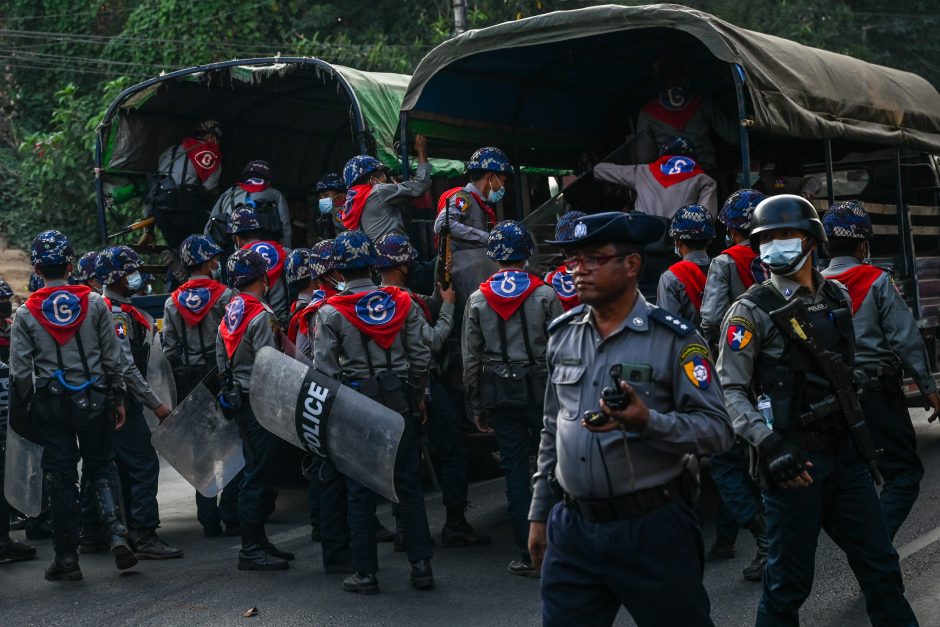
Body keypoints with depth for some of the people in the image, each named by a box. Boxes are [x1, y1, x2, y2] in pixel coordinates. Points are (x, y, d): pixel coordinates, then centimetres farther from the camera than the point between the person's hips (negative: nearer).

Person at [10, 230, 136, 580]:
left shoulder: (25, 314, -3)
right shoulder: (95, 304, -1)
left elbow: (19, 371, -4)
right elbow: (113, 358, 1)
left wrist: (24, 411, 7)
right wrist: (118, 398, 9)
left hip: (50, 403, 0)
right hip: (94, 398, 1)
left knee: (60, 476, 6)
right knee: (101, 468, 13)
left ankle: (67, 558, 9)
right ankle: (117, 534, -8)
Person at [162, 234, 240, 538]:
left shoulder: (172, 302, 4)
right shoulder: (225, 296, -7)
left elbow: (170, 349, 4)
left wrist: (179, 383, 11)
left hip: (188, 380, 4)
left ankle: (208, 519, 10)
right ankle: (230, 516, -1)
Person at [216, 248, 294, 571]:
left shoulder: (228, 315, 13)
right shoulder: (262, 316, -16)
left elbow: (221, 362, 18)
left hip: (237, 398, 10)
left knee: (256, 472, 16)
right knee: (259, 475, -7)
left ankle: (258, 541, 22)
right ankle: (250, 550, -5)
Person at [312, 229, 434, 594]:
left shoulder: (330, 313, -8)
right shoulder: (402, 303, 0)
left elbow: (324, 369, -10)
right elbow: (420, 357, 2)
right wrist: (419, 397, 14)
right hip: (400, 402, 2)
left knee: (361, 492, 5)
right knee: (408, 485, 10)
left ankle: (365, 573, 10)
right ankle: (421, 565, 11)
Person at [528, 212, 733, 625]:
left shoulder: (673, 338, -9)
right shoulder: (561, 335, 8)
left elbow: (718, 430, -12)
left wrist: (647, 421, -28)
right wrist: (539, 514, 15)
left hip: (652, 529, -4)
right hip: (572, 528, 4)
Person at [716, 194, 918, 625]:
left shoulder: (838, 297, 10)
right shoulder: (751, 311, -8)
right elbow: (730, 390, -13)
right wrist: (769, 444, -24)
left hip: (846, 450, 6)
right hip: (795, 460, -6)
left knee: (879, 564, 13)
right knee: (790, 579, 1)